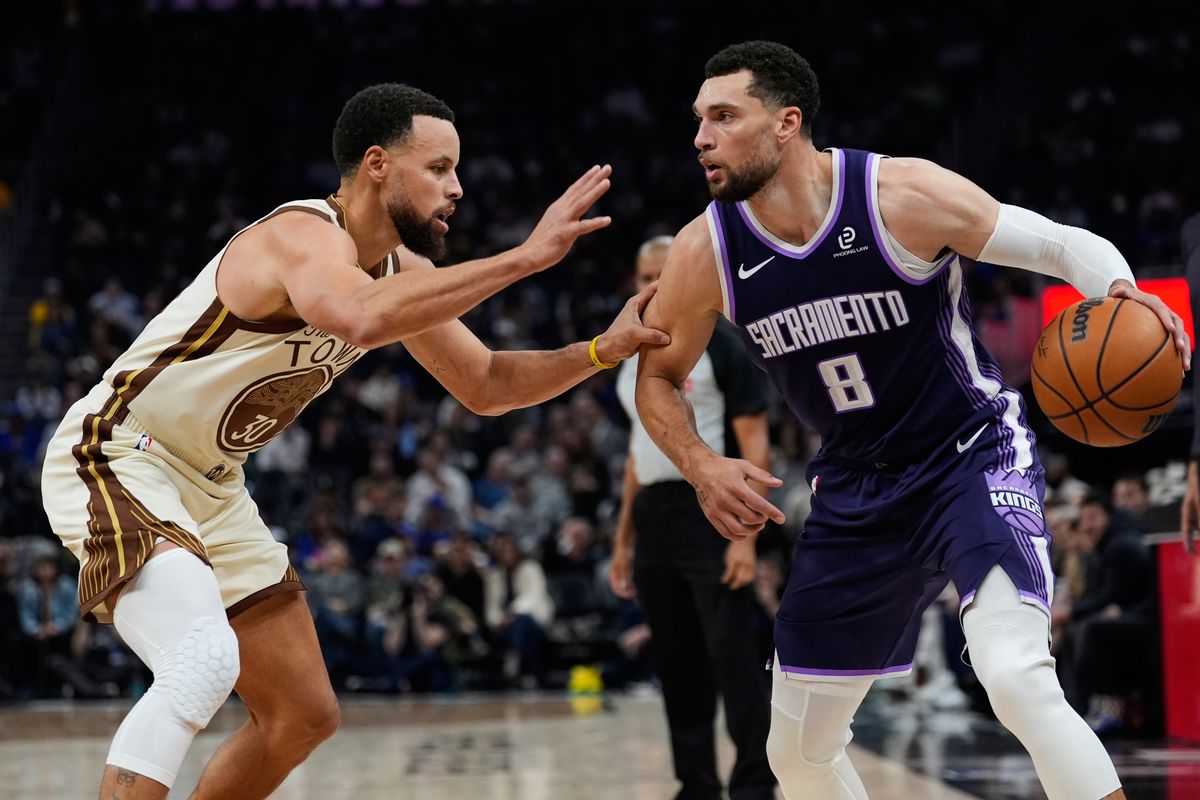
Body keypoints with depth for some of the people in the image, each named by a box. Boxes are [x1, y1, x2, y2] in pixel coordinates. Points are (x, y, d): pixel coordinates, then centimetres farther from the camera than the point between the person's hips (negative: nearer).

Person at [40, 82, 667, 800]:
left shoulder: (402, 272, 4)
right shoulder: (306, 235, -24)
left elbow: (486, 385, 13)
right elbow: (360, 316, -48)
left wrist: (603, 351, -4)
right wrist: (525, 257, -45)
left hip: (210, 485, 10)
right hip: (115, 460, -10)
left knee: (305, 716, 11)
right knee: (205, 663, -34)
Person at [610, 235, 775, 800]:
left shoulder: (721, 347, -6)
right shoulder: (637, 358, 16)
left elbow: (754, 446, -10)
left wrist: (744, 536, -19)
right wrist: (623, 540, 18)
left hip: (708, 511, -7)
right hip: (653, 517, 7)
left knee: (733, 657, -10)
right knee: (679, 665, 9)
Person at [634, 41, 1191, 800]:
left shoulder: (904, 195, -20)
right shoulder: (705, 251, -9)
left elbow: (1071, 245, -13)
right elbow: (658, 377, 7)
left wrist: (1122, 296, -35)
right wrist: (701, 467, -12)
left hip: (975, 454, -5)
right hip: (856, 491, 5)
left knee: (1016, 676, -31)